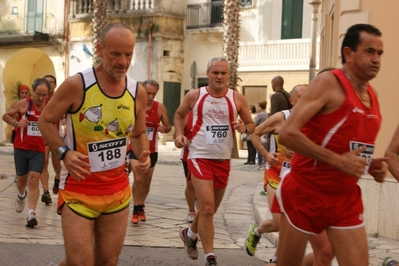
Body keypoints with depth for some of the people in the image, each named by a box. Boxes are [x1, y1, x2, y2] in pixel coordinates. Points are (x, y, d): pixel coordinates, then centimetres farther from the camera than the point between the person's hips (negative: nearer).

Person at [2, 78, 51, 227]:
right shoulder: (23, 104, -8)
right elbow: (5, 116, 2)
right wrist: (16, 123, -18)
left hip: (38, 150, 0)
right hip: (21, 148, 0)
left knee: (34, 180, -13)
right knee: (22, 179, 13)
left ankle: (31, 213, -15)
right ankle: (21, 196, 48)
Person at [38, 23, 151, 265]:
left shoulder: (138, 92, 1)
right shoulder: (76, 85, -14)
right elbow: (46, 121, -4)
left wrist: (143, 153, -7)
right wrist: (64, 152, -21)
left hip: (118, 189, 5)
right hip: (79, 189, -5)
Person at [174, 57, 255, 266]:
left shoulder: (237, 99, -2)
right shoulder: (194, 96, -4)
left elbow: (251, 125, 5)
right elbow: (179, 114, 13)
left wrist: (245, 128, -18)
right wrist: (179, 134, -3)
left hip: (223, 160, 4)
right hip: (200, 157, -4)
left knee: (210, 209, 18)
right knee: (207, 208, -14)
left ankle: (190, 234, 47)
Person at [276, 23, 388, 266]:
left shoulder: (372, 95, 9)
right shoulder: (329, 83, -14)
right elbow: (288, 133, -24)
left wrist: (370, 165, 3)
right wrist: (339, 161, -24)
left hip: (347, 198, 6)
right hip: (306, 193, -6)